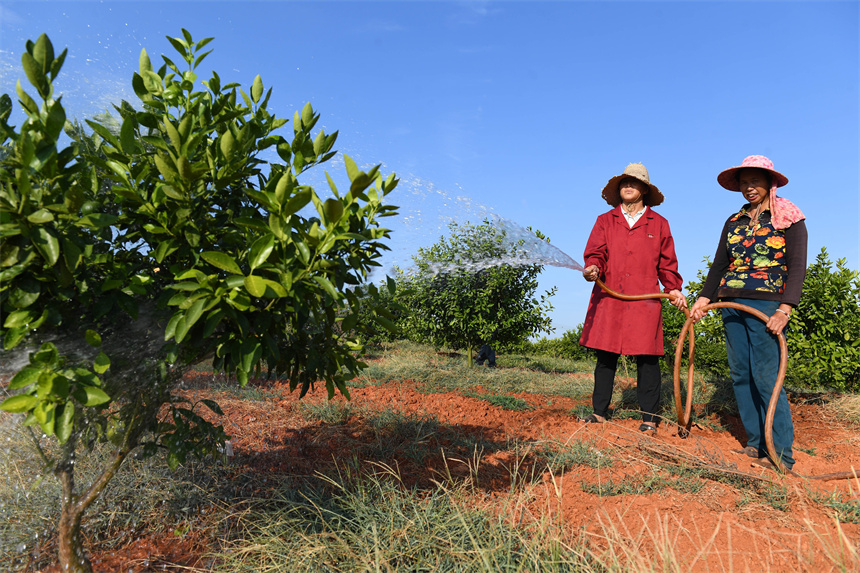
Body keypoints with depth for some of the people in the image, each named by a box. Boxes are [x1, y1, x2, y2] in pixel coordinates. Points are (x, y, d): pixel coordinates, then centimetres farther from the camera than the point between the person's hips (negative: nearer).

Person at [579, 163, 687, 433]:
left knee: (647, 358, -1)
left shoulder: (658, 223, 16)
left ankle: (650, 417, 9)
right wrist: (593, 269, -15)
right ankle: (600, 412, 12)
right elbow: (595, 253, 6)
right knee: (605, 356, 3)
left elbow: (666, 262, 16)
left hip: (644, 300, -1)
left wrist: (673, 289, 4)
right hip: (608, 297, 1)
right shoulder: (605, 221, 16)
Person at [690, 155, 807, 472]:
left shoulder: (788, 219, 1)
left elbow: (797, 266, -7)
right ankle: (756, 444, 15)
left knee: (765, 376, -9)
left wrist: (785, 310, -17)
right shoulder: (734, 222, 16)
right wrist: (704, 298, 6)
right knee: (741, 376, 5)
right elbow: (719, 264, 17)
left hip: (767, 305, -5)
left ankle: (781, 453, -1)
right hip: (731, 304, 6)